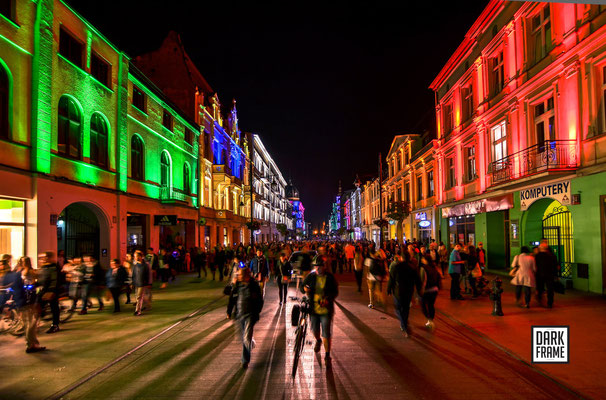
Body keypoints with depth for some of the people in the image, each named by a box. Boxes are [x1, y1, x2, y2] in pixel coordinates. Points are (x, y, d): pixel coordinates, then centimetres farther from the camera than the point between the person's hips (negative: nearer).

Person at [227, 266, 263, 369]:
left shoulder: (254, 286, -8)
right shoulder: (237, 286, 0)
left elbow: (260, 301, 1)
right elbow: (232, 299, 9)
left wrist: (256, 313, -2)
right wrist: (229, 312, 7)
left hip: (250, 315, -5)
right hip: (239, 315, 5)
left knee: (247, 337, -10)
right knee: (243, 337, 18)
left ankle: (245, 360, -1)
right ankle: (251, 345, 49)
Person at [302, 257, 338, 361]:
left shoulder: (330, 277, -5)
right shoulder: (311, 276, 0)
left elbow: (335, 292, -3)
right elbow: (302, 287, 6)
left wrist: (328, 299, -21)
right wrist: (305, 289, -18)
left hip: (326, 309, -3)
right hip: (313, 308, 3)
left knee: (326, 333, -2)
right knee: (314, 329, 16)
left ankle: (327, 353, 12)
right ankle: (318, 341, 50)